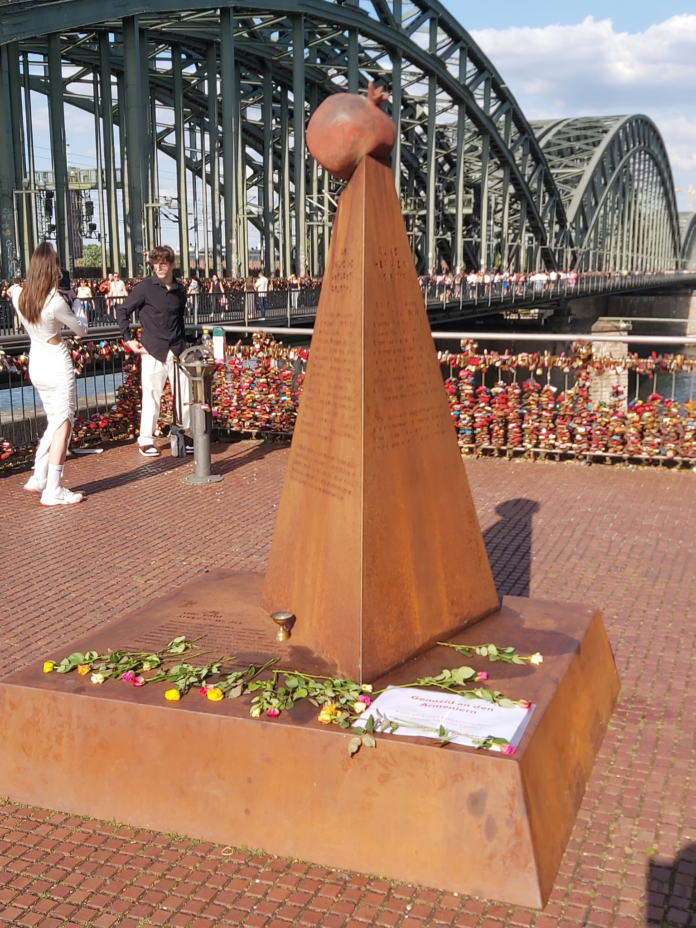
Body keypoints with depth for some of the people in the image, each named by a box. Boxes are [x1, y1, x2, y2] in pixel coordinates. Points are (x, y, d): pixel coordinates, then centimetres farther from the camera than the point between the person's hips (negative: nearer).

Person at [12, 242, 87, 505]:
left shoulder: (19, 297, -2)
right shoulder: (55, 301, -21)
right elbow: (81, 330, -5)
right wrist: (77, 304, 11)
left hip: (36, 363, 7)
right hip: (57, 362, -7)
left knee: (54, 421, 20)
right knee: (63, 424, 1)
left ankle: (39, 478, 20)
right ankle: (53, 491, 1)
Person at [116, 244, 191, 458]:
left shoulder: (180, 289, 7)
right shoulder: (145, 287, -5)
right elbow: (122, 311, 1)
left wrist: (182, 340, 13)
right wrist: (128, 339, -3)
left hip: (177, 350, 4)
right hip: (153, 351, -4)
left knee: (185, 395, 5)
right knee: (152, 397, 1)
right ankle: (145, 440, 12)